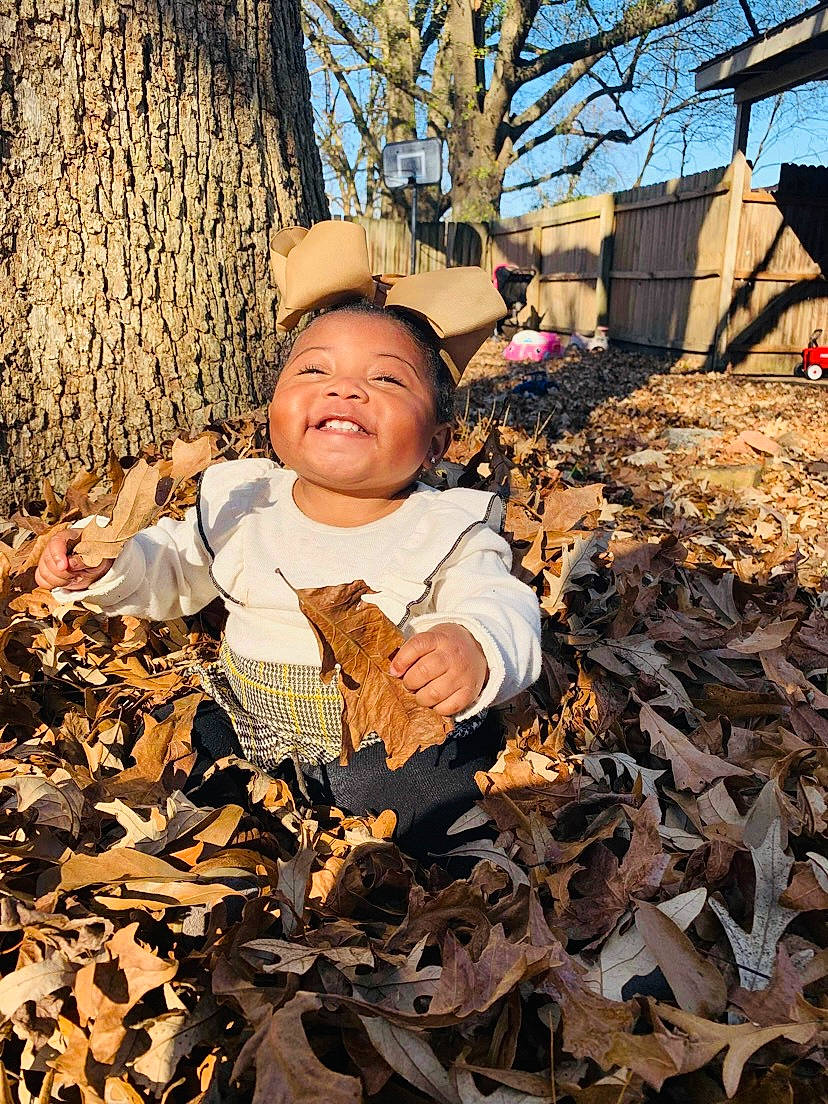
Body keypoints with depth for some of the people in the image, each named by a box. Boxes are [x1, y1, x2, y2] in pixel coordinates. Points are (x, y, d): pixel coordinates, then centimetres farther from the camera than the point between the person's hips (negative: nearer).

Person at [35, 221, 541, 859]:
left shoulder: (449, 532, -12)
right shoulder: (241, 503, 0)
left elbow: (500, 609, -23)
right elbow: (171, 572, 14)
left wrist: (477, 649, -48)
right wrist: (103, 564, -7)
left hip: (401, 751, -4)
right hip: (250, 737, 5)